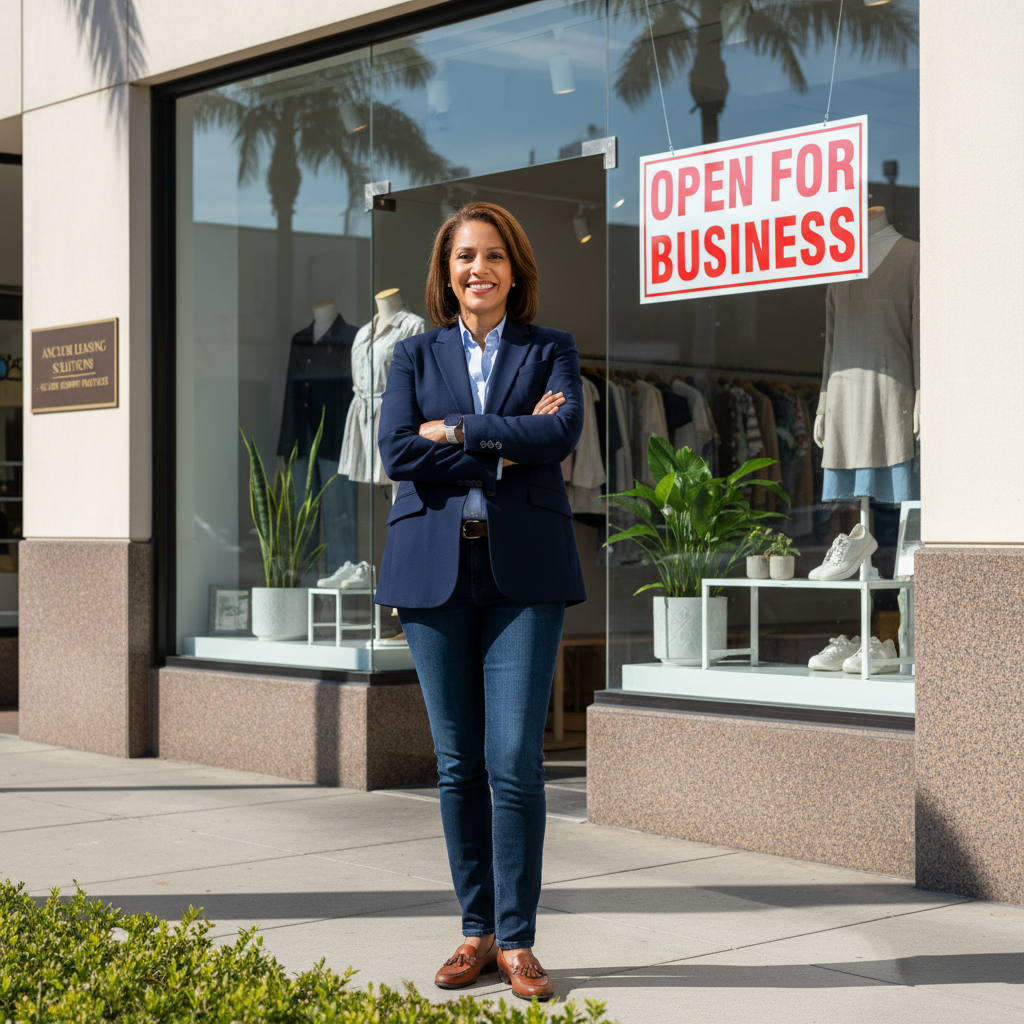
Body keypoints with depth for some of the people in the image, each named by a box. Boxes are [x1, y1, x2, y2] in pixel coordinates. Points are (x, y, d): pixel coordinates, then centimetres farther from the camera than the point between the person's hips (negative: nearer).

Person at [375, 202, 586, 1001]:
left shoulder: (552, 351, 10)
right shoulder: (416, 356, 13)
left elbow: (563, 432, -10)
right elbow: (398, 453, -4)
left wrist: (456, 431, -9)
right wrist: (506, 449, -9)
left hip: (523, 572, -2)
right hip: (436, 569, 2)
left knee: (515, 760, -8)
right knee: (459, 762, 5)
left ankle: (518, 940, 1)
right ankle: (477, 932, 15)